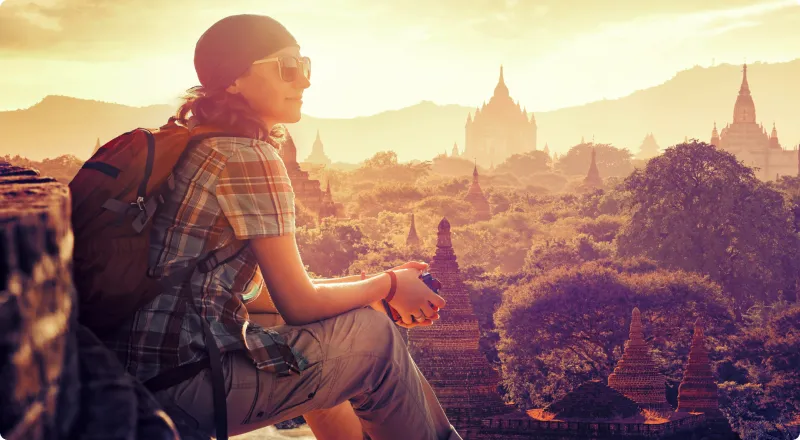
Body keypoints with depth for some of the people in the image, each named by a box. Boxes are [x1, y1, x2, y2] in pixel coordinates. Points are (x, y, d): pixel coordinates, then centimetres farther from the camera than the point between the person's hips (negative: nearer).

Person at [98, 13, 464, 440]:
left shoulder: (201, 148, 16)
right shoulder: (250, 157, -12)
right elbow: (298, 304, -11)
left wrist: (371, 286, 17)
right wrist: (389, 284, 5)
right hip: (182, 383, -10)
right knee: (375, 334, 1)